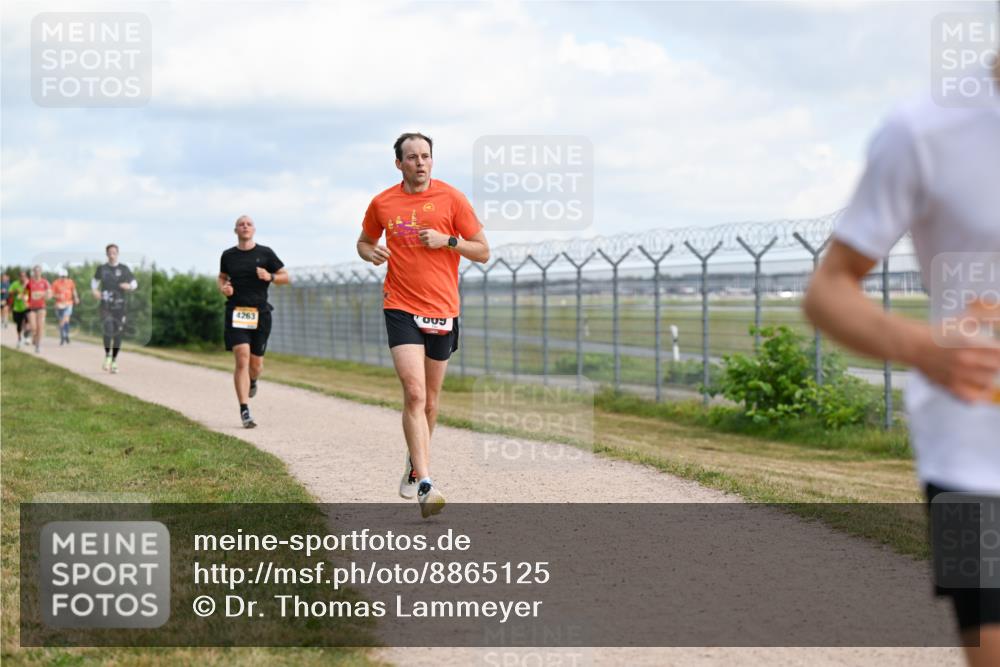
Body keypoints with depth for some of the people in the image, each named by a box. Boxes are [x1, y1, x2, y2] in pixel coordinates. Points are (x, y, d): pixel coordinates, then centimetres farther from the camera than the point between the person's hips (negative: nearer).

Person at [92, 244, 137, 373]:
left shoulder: (124, 269, 3)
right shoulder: (102, 269, 6)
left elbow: (135, 284, 9)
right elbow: (94, 281, 21)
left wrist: (129, 286, -14)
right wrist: (95, 291, 1)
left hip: (120, 305, 1)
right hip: (106, 305, -1)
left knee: (118, 333, 3)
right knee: (108, 330, -18)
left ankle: (114, 361, 17)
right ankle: (107, 356, 1)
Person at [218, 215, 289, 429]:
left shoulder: (265, 253, 3)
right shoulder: (228, 255, 7)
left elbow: (286, 277, 8)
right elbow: (222, 277, 24)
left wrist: (270, 277, -12)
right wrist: (223, 288, 2)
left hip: (260, 313, 1)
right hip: (236, 313, -1)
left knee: (256, 363, 6)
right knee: (242, 359, -15)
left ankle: (252, 382, 45)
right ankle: (244, 411, -15)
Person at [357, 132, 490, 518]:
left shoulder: (451, 199, 0)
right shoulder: (382, 203, 4)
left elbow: (483, 252, 1)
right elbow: (364, 242, 22)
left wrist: (447, 240, -15)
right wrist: (371, 253, -1)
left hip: (442, 311, 1)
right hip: (401, 309, -1)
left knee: (429, 399, 13)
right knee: (414, 392, -17)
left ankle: (415, 464, 38)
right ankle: (424, 485, -22)